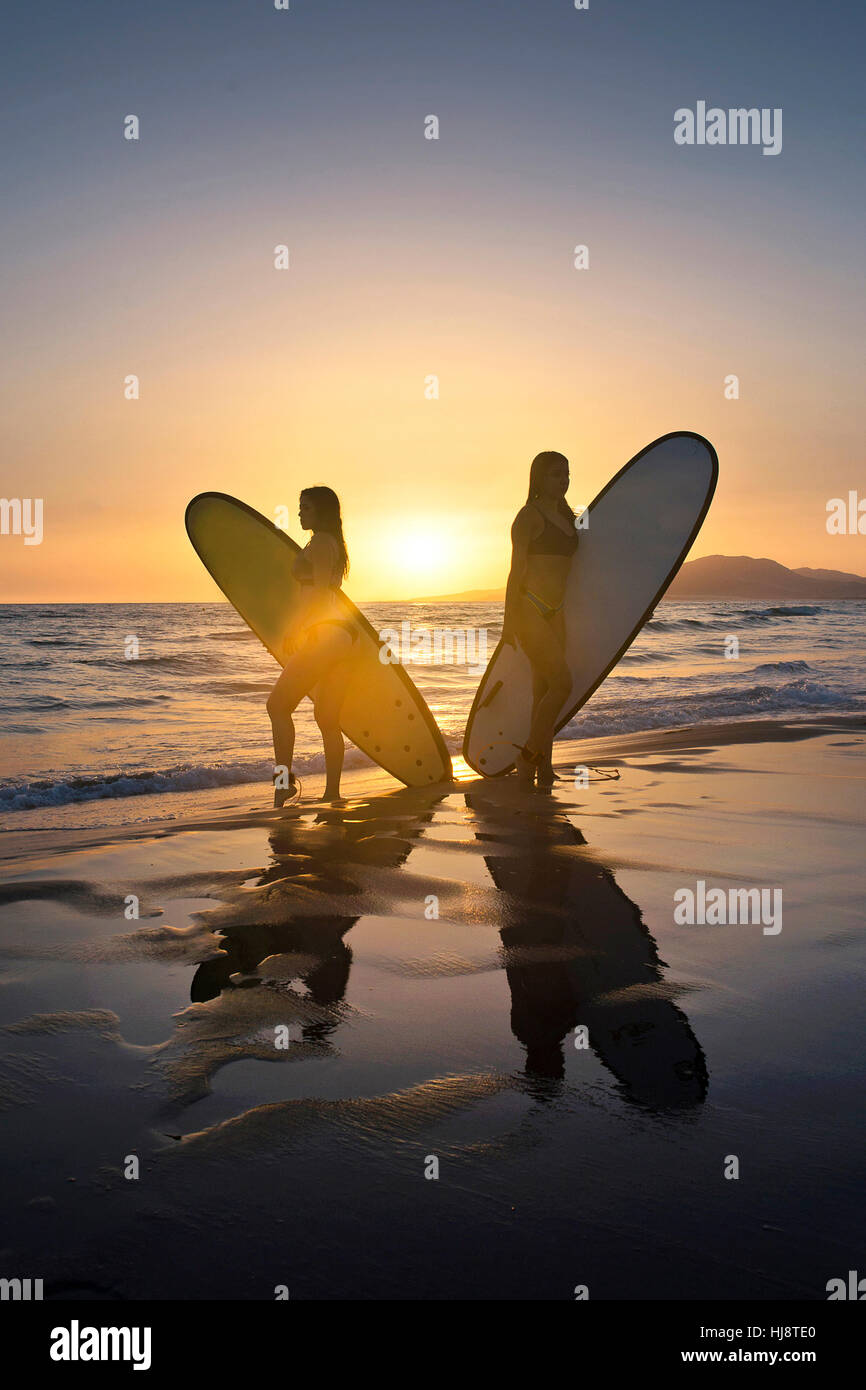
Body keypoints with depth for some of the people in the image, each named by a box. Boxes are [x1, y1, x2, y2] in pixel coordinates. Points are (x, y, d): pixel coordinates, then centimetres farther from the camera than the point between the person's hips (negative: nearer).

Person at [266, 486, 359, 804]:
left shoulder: (319, 542, -5)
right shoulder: (335, 543, 24)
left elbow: (320, 590, -16)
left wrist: (293, 629, -17)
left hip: (327, 633, -10)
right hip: (345, 634, 10)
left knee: (277, 705, -6)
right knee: (327, 717, 9)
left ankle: (283, 780, -10)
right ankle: (332, 794, 8)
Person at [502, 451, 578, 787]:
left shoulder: (566, 518, 19)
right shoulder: (529, 515, -4)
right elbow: (517, 570, -9)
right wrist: (509, 621, -13)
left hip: (554, 612, 8)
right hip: (529, 608, -8)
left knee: (543, 693, 6)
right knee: (562, 681, -15)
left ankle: (543, 770, 9)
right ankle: (529, 754, -1)